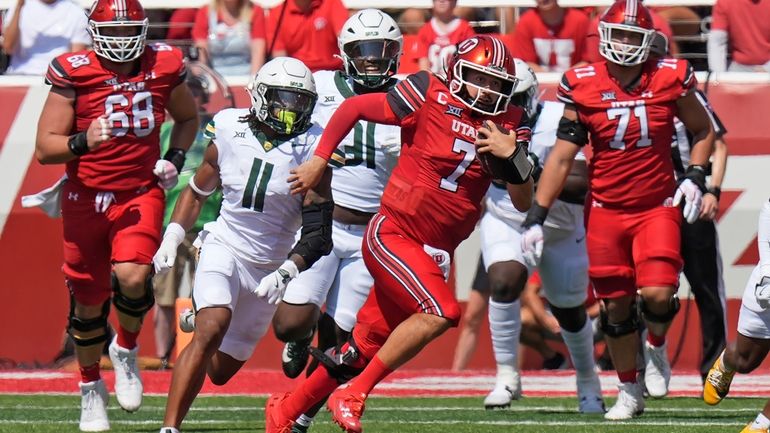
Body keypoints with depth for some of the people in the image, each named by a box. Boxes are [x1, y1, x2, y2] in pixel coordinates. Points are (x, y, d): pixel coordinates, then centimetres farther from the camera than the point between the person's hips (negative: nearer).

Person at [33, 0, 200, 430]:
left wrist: (176, 159, 4)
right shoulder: (74, 73, -9)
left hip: (141, 194, 0)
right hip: (86, 198, 0)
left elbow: (188, 118, 21)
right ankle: (92, 389, 33)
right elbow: (45, 147, -10)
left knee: (132, 277, -26)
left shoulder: (164, 67, 0)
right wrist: (83, 142, -29)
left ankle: (126, 351, 5)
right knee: (88, 302, 8)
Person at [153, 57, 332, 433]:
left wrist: (286, 273, -27)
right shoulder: (230, 132, -3)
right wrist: (171, 240, 2)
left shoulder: (310, 151, -10)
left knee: (220, 370, 10)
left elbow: (317, 232, -12)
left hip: (268, 268, 1)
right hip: (223, 248, -1)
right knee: (211, 331, -28)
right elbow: (196, 192, 13)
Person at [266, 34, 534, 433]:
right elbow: (353, 108, 0)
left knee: (366, 347, 10)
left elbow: (524, 202, 3)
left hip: (436, 251, 6)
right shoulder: (429, 97, -10)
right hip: (392, 233, -6)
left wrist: (512, 156, -14)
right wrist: (319, 161, -1)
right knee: (440, 312, -26)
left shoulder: (509, 125, 4)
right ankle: (353, 395, -13)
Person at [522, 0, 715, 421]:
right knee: (616, 305, 6)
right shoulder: (584, 86, -5)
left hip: (657, 207, -1)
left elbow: (702, 131, 12)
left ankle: (656, 345, 18)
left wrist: (695, 176, -4)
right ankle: (629, 391, 25)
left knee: (657, 294, -18)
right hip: (606, 210, 1)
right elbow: (561, 157, -1)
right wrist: (536, 216, -4)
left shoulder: (670, 79, -5)